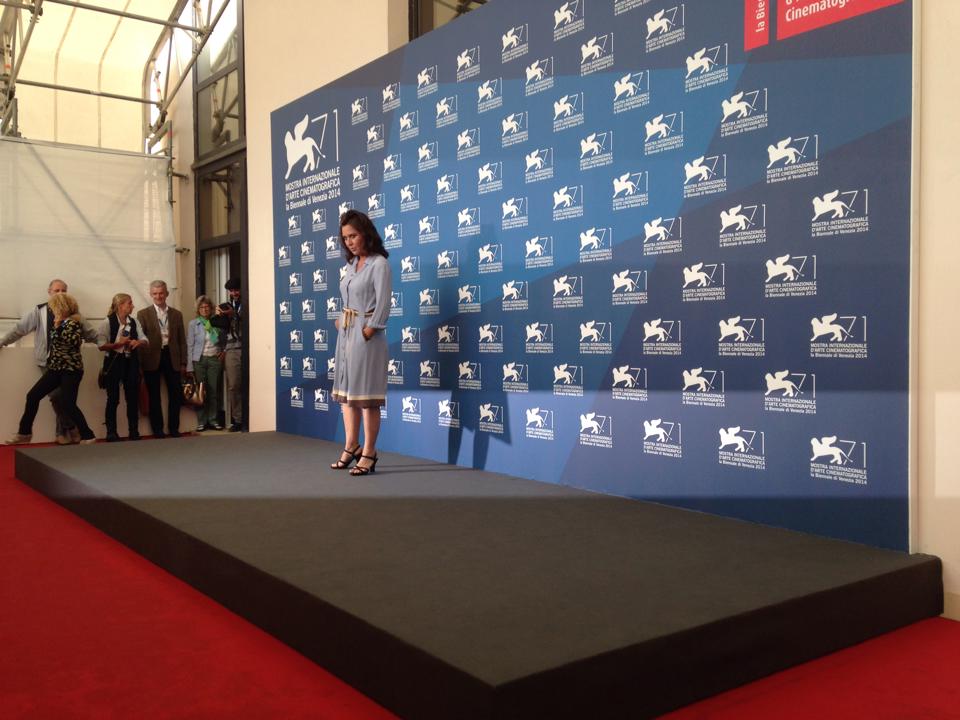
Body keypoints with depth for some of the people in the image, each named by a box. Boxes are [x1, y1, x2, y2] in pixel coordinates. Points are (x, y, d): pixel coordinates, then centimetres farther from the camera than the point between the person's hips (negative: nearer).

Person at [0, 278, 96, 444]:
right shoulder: (39, 311, 1)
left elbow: (88, 332, 11)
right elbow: (19, 329, 5)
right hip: (48, 362, -1)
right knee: (56, 395, -9)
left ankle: (63, 431, 13)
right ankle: (71, 428, 6)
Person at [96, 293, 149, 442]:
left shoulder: (134, 321, 6)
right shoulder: (108, 322, -8)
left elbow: (145, 340, 7)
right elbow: (101, 345, -13)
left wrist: (138, 342, -14)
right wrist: (119, 344, -21)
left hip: (131, 362, 4)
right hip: (114, 362, -4)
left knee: (133, 397, 6)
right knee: (113, 399, 2)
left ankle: (134, 432, 15)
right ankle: (111, 433, 10)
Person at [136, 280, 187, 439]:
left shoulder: (177, 314, 10)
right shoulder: (143, 314, 3)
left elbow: (182, 340, 10)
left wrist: (183, 362, 4)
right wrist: (141, 362, -8)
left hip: (172, 358, 2)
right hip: (152, 359, -2)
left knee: (175, 394, 3)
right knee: (154, 396, 5)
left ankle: (174, 428, 14)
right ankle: (157, 429, 14)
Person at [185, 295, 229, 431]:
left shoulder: (218, 322, 5)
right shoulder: (193, 324, 1)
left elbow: (224, 341, 18)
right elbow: (190, 345, -1)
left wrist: (223, 352, 0)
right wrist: (190, 366, -6)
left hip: (215, 359, 2)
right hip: (199, 360, -1)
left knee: (214, 391, 2)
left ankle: (212, 420, 10)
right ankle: (201, 422, 4)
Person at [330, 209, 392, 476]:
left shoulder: (379, 264, -9)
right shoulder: (351, 264, 13)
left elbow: (383, 305, -15)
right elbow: (347, 300, 12)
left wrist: (368, 331, -15)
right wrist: (341, 322, -2)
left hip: (366, 334, -8)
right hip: (345, 334, 8)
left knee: (366, 395, -3)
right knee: (346, 391, 11)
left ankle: (368, 454, 4)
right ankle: (351, 446, 20)